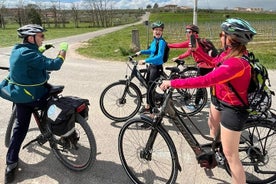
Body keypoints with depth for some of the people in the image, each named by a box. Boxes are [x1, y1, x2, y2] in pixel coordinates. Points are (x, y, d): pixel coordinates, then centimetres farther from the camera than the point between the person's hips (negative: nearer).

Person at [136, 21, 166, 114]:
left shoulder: (161, 42, -18)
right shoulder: (154, 40, 7)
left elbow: (160, 56, -29)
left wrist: (145, 61, -34)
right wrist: (141, 51, 12)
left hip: (157, 67, -9)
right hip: (151, 65, 9)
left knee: (150, 86, -2)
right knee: (148, 84, 18)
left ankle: (148, 107, 11)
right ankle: (148, 104, 35)